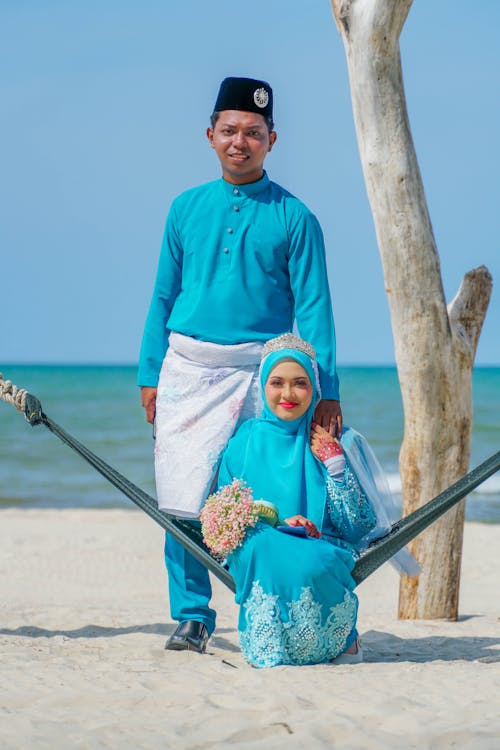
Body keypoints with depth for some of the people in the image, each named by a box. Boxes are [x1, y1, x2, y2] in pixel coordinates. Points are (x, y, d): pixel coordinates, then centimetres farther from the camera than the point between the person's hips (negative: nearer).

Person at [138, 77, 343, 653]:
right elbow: (163, 296, 13)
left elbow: (313, 307, -1)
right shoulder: (187, 209, 11)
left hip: (259, 369, -2)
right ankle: (192, 616, 8)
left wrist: (326, 389, -8)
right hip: (188, 367, 2)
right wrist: (151, 373, 7)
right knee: (183, 496, -2)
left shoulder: (293, 217, 2)